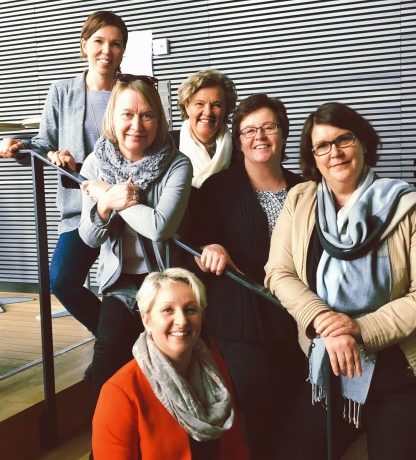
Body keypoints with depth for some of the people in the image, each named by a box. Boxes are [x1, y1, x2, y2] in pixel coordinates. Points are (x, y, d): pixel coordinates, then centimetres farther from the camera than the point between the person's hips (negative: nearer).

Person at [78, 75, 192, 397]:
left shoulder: (177, 165, -13)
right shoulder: (96, 163, -3)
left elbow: (161, 226, -27)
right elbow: (90, 238, -2)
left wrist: (107, 196, -17)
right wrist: (107, 203, -23)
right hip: (120, 278, 2)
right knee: (110, 347, -18)